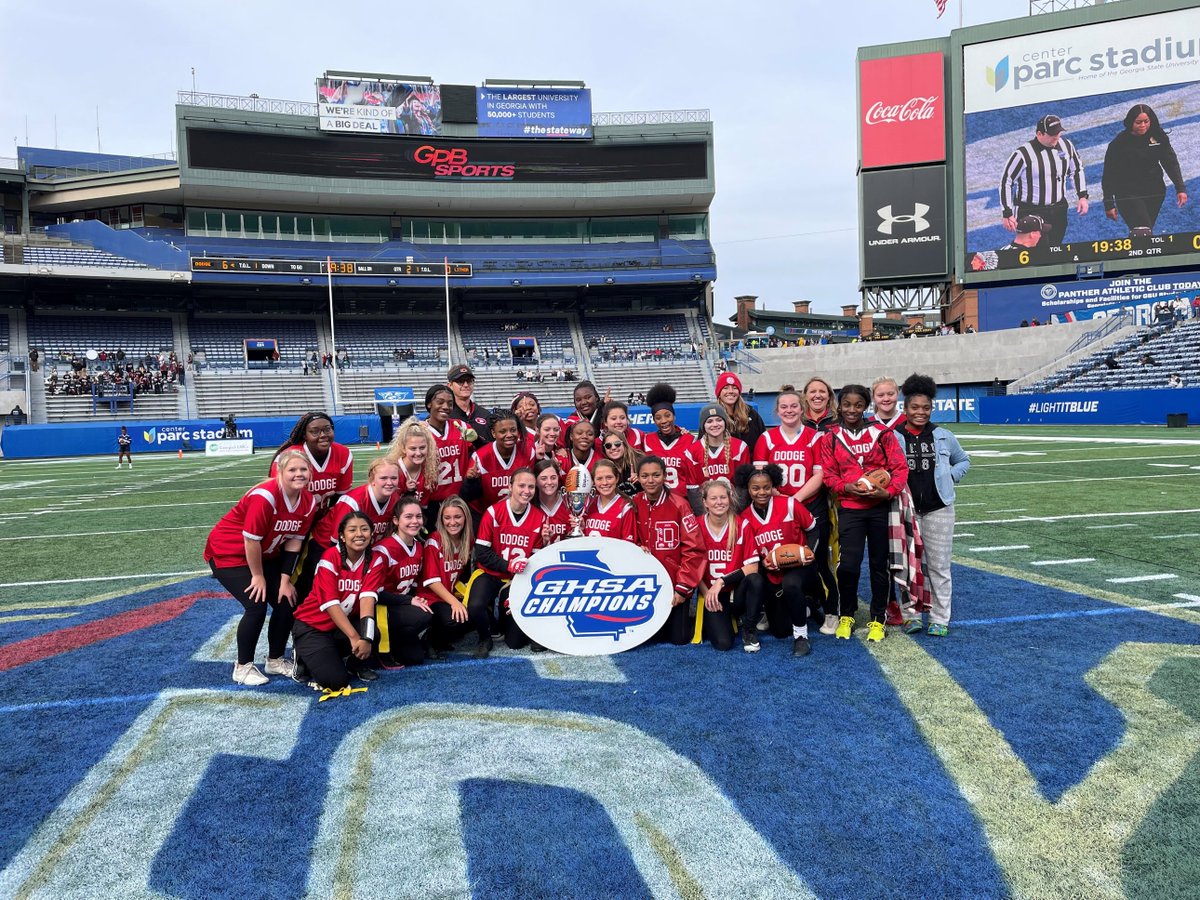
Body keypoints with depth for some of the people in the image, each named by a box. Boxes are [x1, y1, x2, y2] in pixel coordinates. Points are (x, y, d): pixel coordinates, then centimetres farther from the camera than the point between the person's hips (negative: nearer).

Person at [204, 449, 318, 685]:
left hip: (264, 556, 7)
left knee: (286, 601, 1)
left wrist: (285, 579, -5)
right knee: (256, 606, -16)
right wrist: (258, 576, -16)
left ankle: (275, 660, 21)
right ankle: (243, 666, 4)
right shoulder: (265, 496, -32)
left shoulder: (308, 501, -10)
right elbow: (251, 540, -27)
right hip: (228, 553, -7)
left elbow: (294, 541, -4)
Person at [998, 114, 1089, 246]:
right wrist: (1006, 214, -11)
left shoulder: (1065, 145, 1)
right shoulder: (1023, 154, -16)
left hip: (1059, 211, 6)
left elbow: (1077, 170, 17)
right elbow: (1005, 181, -10)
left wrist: (1082, 196, 8)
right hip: (1030, 214, -5)